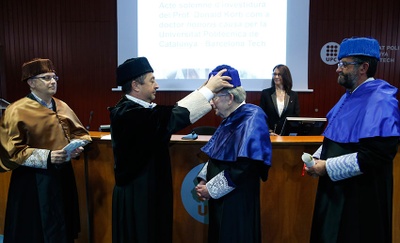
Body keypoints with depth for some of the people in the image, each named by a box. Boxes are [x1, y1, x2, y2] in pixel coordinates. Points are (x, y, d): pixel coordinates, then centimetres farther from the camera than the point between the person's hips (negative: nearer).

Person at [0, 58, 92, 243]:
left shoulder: (62, 107, 5)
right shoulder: (17, 111, -13)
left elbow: (79, 132, 14)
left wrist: (77, 146, -8)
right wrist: (47, 157, -24)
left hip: (63, 176, 6)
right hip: (33, 182, -6)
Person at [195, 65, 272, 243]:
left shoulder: (251, 119, -19)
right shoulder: (230, 119, 8)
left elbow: (243, 167, -26)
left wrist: (210, 189, -19)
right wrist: (203, 180, 4)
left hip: (237, 201, -8)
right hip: (221, 198, 8)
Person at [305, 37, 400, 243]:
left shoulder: (380, 100, -20)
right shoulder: (350, 95, 9)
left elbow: (376, 155, -28)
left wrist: (328, 167, -23)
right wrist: (317, 158, 2)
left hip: (360, 195, -9)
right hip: (336, 187, 9)